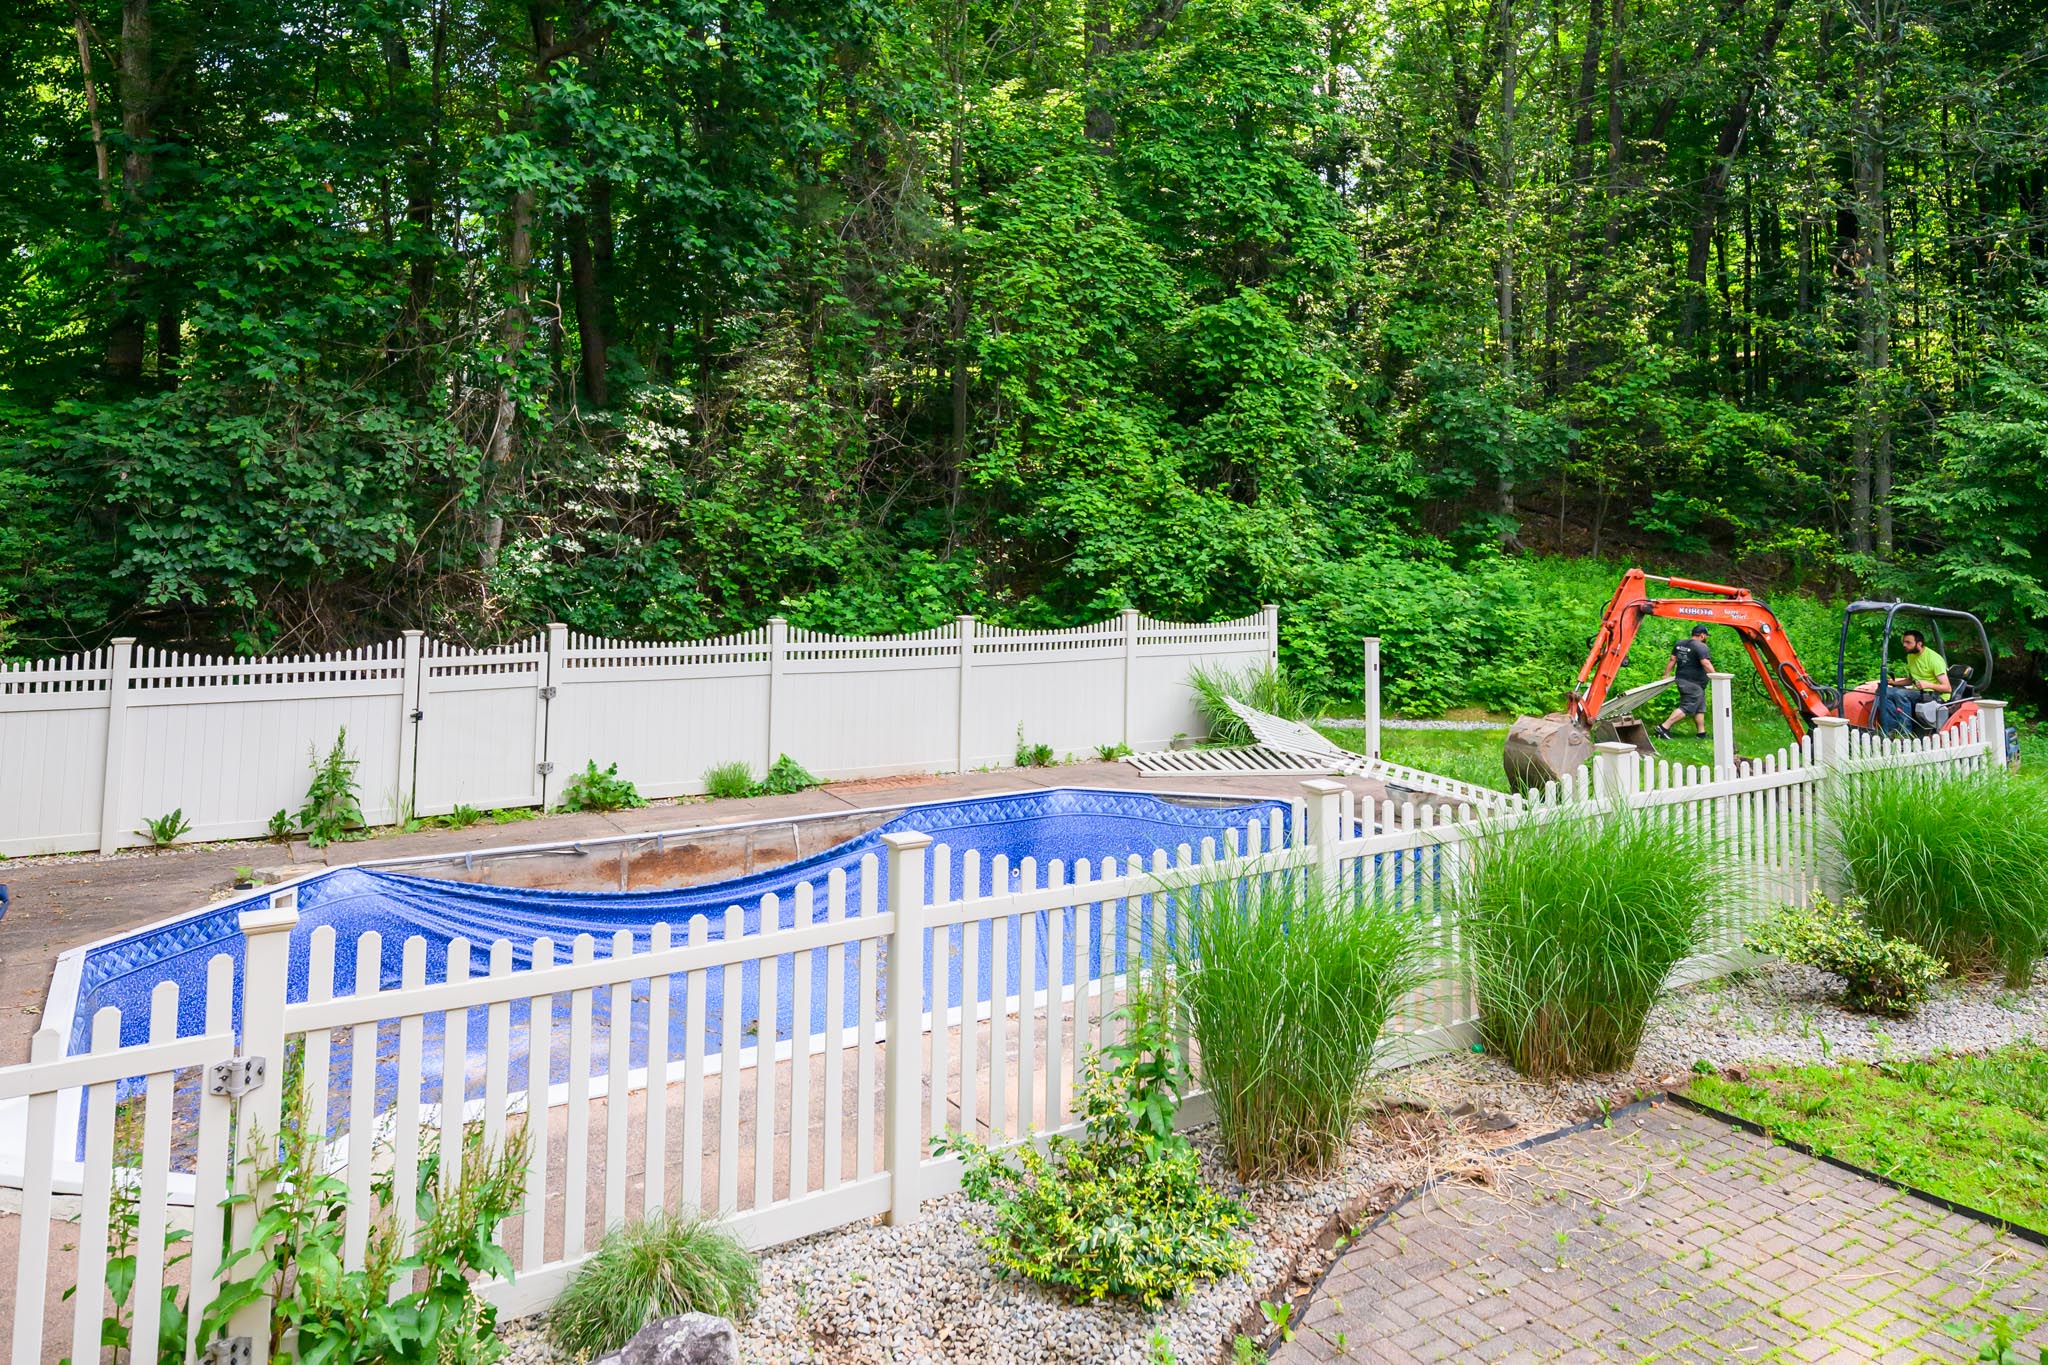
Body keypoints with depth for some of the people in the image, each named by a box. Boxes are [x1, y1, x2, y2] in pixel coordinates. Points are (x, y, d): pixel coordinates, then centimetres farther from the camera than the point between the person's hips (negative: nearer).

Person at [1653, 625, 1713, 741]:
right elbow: (1705, 663, -22)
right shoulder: (1701, 647, -13)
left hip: (1681, 679, 9)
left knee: (1700, 708, 18)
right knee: (1686, 707, -9)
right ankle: (1664, 728, -16)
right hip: (1693, 683, -9)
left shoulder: (1679, 644, 11)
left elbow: (1672, 660, 12)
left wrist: (1666, 675, 15)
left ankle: (1701, 733, 21)